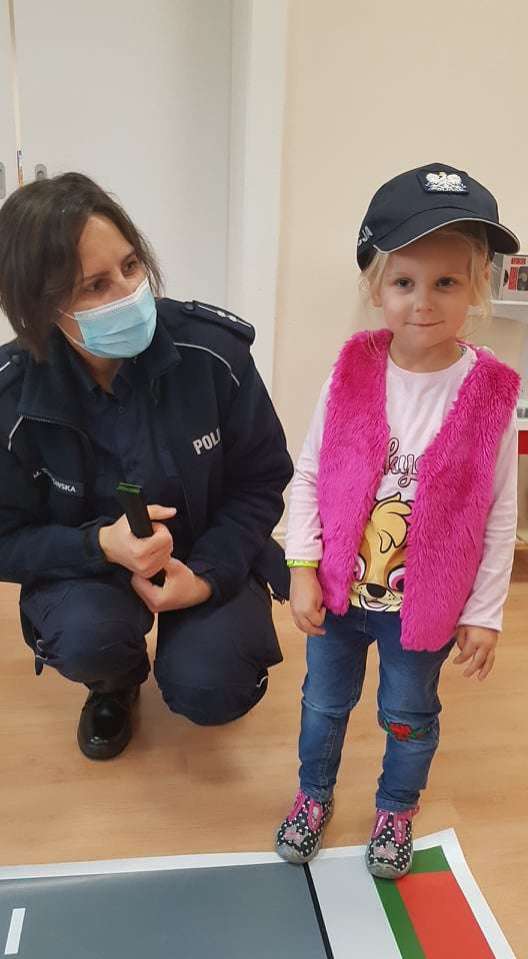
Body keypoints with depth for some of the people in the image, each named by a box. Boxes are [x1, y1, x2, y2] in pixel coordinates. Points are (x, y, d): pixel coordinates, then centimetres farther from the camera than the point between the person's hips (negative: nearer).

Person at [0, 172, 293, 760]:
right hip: (88, 561, 1)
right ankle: (117, 680, 10)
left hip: (210, 552, 0)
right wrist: (102, 544, -30)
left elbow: (263, 480, -10)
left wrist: (209, 574, -22)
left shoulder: (213, 350, -22)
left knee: (207, 691, -20)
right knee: (88, 639, -30)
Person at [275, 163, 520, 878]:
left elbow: (499, 515, -8)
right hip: (338, 591, 2)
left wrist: (484, 613, -4)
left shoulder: (491, 392, -15)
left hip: (426, 603, -1)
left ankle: (395, 811, 51)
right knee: (325, 703, 22)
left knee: (410, 718, 22)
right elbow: (308, 476, -4)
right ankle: (314, 795, 51)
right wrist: (302, 569, -8)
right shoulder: (352, 372, -12)